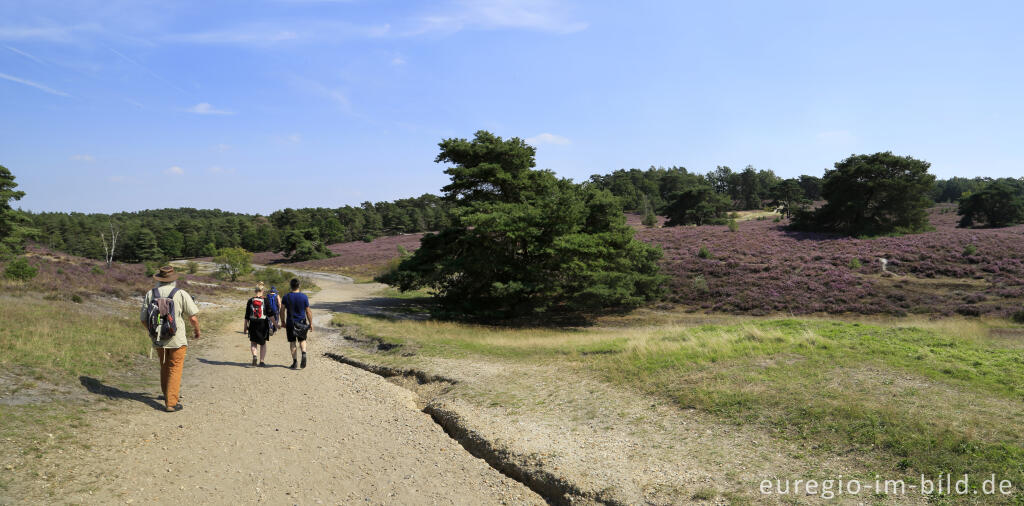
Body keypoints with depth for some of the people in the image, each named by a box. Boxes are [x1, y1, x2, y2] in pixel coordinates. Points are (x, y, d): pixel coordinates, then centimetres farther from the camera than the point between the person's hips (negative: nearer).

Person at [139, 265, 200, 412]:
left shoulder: (150, 294, 2)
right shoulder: (181, 294, -9)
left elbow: (144, 320, 6)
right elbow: (193, 317, -11)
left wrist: (151, 332, 25)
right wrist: (197, 330, 8)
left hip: (158, 340, 4)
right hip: (177, 340, -4)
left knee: (164, 368, 22)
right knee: (175, 369, 3)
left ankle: (167, 394, 38)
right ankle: (171, 403, 2)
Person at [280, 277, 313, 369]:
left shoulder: (286, 296, -3)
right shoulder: (304, 296, -5)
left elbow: (282, 310, 0)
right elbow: (308, 311, -3)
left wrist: (283, 322, 11)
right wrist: (311, 323, 3)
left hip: (290, 323, 0)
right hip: (302, 322, 0)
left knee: (292, 342, 8)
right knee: (302, 340, 16)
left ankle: (295, 362, 6)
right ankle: (304, 353, -12)